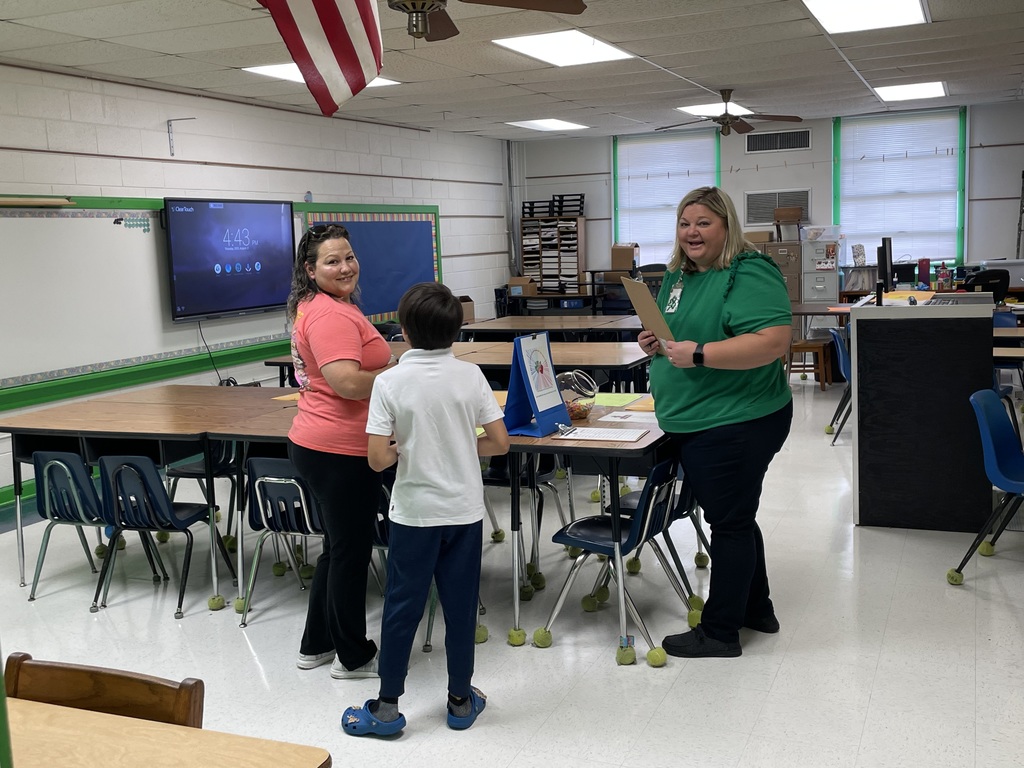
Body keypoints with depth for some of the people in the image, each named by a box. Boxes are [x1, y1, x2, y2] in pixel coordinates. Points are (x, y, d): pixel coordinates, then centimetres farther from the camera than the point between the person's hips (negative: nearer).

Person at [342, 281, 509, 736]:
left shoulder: (390, 382, -12)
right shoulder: (471, 376, -5)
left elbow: (378, 458, -16)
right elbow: (500, 444, -4)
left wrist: (403, 450, 4)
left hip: (415, 512, -2)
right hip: (465, 510, 2)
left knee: (402, 607, 9)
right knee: (461, 605, 13)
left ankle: (387, 707, 19)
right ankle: (461, 701, 26)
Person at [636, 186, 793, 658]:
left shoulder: (749, 275, -15)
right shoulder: (678, 276, 13)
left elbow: (774, 341, -26)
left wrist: (698, 354, -27)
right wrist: (657, 343, 2)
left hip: (735, 424, -9)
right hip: (693, 422, 10)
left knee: (729, 522, 2)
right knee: (733, 518, 20)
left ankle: (720, 632, 15)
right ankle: (756, 609, 37)